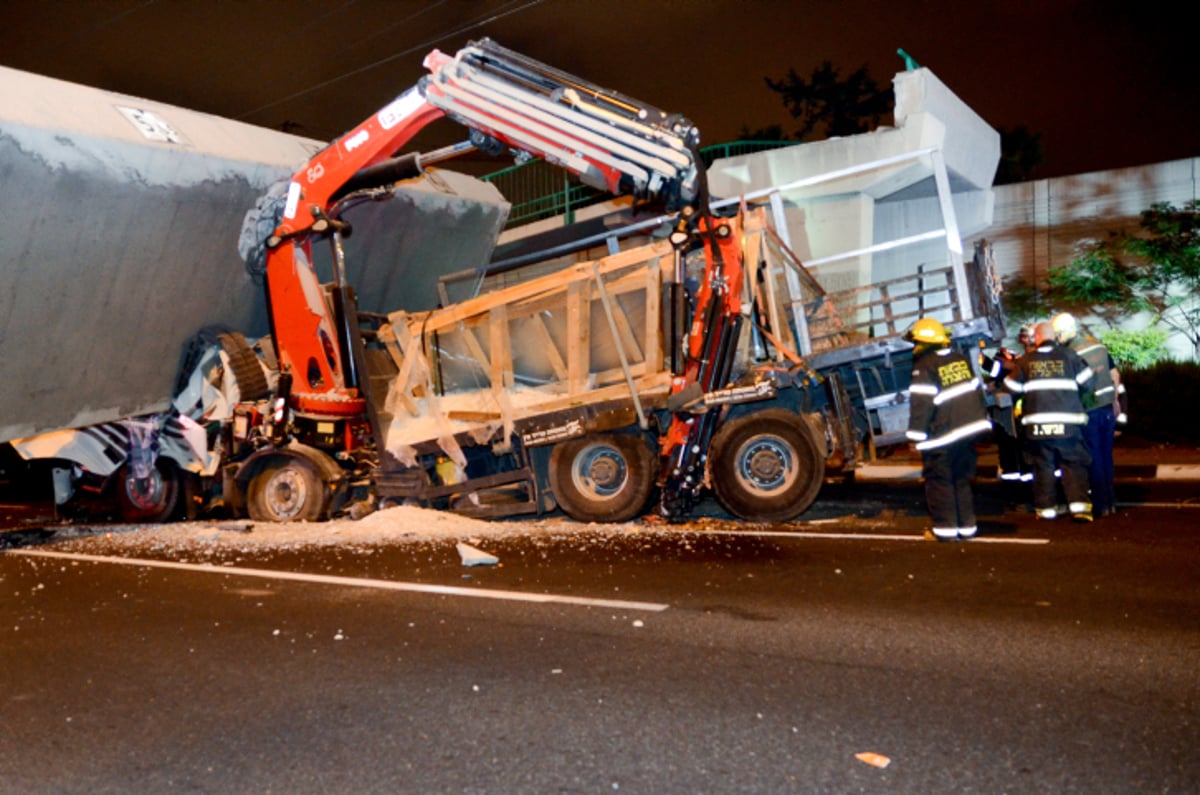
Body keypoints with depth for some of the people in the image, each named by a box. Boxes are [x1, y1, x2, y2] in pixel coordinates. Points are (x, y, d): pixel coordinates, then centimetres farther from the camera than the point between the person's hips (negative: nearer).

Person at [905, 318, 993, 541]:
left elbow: (921, 403, -16)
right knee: (962, 479, 16)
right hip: (969, 429, 7)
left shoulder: (924, 366, -12)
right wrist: (980, 419, 26)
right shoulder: (961, 359, 11)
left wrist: (916, 434, -12)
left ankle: (945, 528, 4)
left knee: (939, 482, 3)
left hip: (941, 437, -7)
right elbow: (977, 390, 17)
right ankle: (967, 525, 19)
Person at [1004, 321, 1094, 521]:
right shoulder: (1069, 356, 1)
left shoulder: (1025, 360, 3)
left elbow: (1012, 387, 9)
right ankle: (1079, 505, -3)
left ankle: (1046, 507, 14)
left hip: (1037, 423, 1)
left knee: (1043, 466, 11)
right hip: (1068, 422, -1)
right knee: (1073, 464, 6)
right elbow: (1086, 383, 4)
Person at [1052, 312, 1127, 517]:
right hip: (1108, 409, 6)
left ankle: (1100, 505, 8)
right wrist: (1115, 400, 21)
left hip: (1089, 413, -6)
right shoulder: (1098, 345, 5)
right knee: (1106, 456, 15)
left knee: (1094, 460, 3)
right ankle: (1111, 502, 23)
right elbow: (1115, 375, 12)